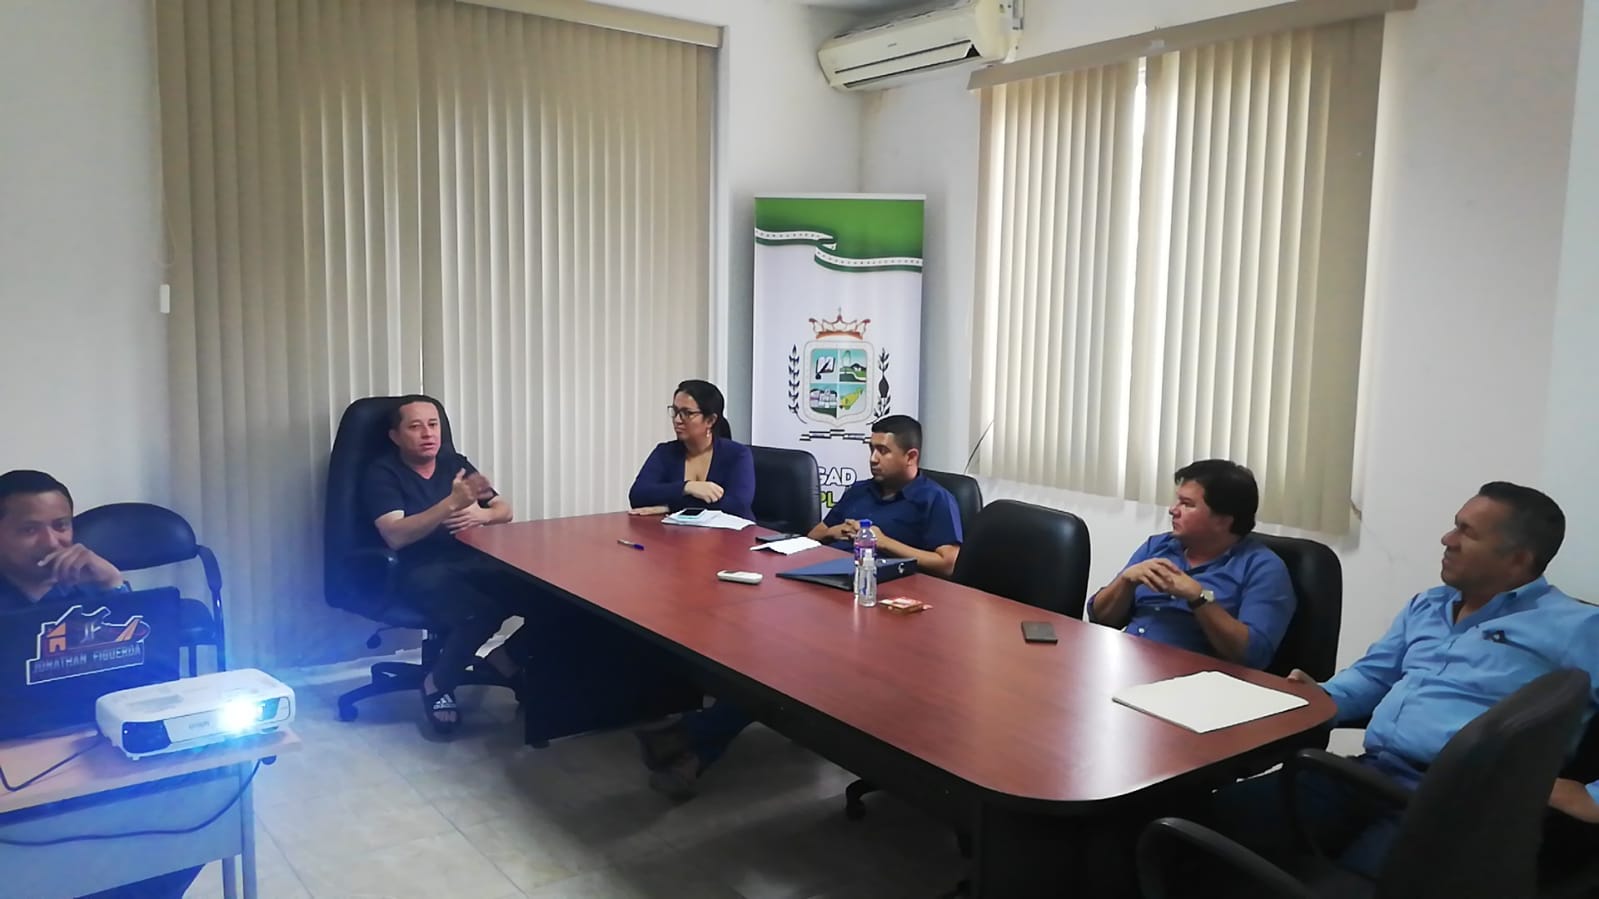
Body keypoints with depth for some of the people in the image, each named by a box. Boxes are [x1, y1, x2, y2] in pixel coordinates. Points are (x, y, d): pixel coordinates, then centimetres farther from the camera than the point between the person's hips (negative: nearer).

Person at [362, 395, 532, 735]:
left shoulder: (454, 462, 13)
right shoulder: (382, 473, -4)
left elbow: (504, 510, 14)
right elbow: (395, 536, -19)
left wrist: (480, 515, -11)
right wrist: (451, 503, -31)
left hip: (470, 562, 5)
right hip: (418, 573, -5)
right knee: (481, 612, -33)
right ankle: (438, 684, -6)